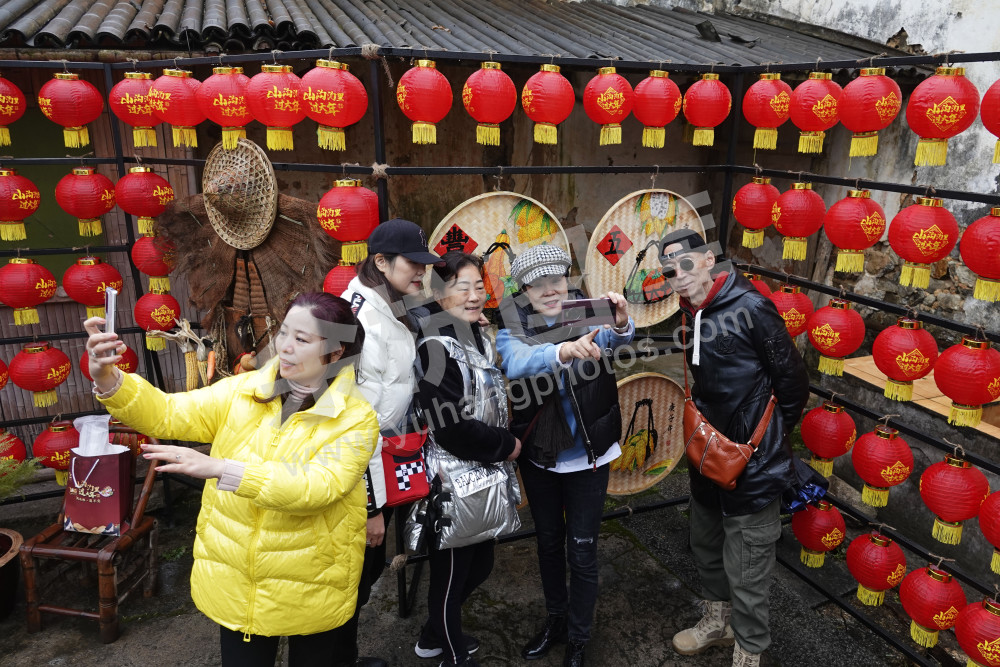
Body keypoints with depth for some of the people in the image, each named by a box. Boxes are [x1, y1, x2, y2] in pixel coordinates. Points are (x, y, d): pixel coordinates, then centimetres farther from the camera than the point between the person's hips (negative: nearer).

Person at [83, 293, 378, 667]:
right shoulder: (242, 392, -4)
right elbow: (167, 415, -8)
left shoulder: (356, 419, -17)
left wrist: (220, 469, -36)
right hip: (235, 580, 3)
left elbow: (316, 487, -29)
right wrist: (109, 380, -27)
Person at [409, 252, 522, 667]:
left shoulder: (480, 339, 8)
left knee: (480, 566, 21)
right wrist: (507, 446, -14)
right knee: (451, 573, 10)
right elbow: (449, 428, -24)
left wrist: (503, 447, 5)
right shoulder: (435, 348, -19)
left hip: (484, 479, 9)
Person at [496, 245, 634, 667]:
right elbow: (518, 362, -33)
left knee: (582, 551, 8)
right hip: (539, 457, 2)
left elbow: (613, 338, -30)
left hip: (588, 457, -1)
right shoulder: (512, 331, -11)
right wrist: (564, 351, -52)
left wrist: (621, 323, -53)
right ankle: (556, 620, 44)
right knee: (548, 542, 21)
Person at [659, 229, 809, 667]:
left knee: (745, 570, 4)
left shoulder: (749, 307, -19)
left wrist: (769, 435, -2)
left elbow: (793, 381, -13)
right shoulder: (690, 315, 4)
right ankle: (718, 621, 48)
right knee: (706, 548, 25)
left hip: (752, 465, -8)